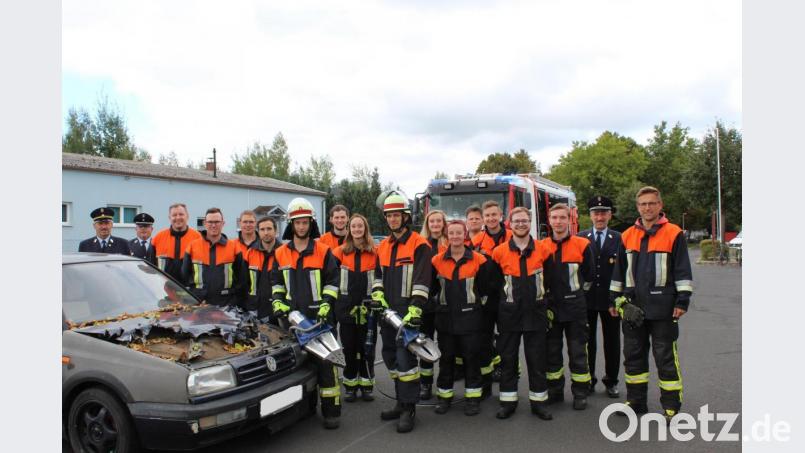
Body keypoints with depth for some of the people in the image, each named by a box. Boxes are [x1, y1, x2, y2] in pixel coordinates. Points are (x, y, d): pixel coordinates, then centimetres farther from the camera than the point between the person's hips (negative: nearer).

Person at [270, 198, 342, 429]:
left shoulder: (323, 251, 0)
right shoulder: (280, 253, 9)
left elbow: (332, 281, 0)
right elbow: (276, 281, 18)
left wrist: (326, 305, -11)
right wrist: (278, 302, 3)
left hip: (318, 317, -3)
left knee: (325, 362, -5)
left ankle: (331, 410, 2)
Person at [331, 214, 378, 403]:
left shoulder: (375, 252, 2)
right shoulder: (340, 251, 2)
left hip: (368, 308, 0)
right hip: (346, 307, 1)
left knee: (366, 348, 7)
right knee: (348, 347, 8)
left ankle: (367, 385, 19)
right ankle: (350, 386, 18)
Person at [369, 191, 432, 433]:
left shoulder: (419, 244, -9)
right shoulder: (383, 246, 14)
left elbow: (422, 280, -16)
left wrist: (415, 310, -22)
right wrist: (378, 298, 5)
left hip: (407, 311, -8)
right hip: (388, 311, 8)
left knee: (405, 358, -10)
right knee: (391, 356, 14)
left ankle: (409, 409, 2)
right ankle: (401, 402, 27)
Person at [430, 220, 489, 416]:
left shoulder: (478, 260, -3)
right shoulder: (437, 260, 2)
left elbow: (484, 288, 4)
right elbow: (432, 287, 12)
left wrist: (478, 305, 7)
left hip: (470, 317, -2)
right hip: (445, 317, 2)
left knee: (471, 356, 4)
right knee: (446, 357, 9)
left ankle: (473, 397, 16)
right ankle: (444, 396, 21)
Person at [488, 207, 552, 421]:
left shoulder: (542, 250, 2)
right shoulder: (499, 252, -2)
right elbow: (493, 283, 4)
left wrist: (544, 300, 6)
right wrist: (505, 299, 2)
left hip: (536, 313, 1)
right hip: (509, 313, 0)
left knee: (537, 359, 6)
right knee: (508, 358, 7)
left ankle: (538, 401, 18)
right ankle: (508, 401, 18)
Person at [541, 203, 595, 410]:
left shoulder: (582, 245, -4)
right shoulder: (542, 246, 2)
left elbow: (589, 275, 6)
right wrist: (546, 295, 8)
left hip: (575, 307, -2)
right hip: (550, 307, 3)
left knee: (578, 352, 3)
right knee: (552, 351, 11)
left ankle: (580, 393, 16)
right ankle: (555, 390, 24)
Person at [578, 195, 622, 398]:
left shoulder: (619, 239, 2)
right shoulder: (581, 238, 3)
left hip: (611, 298, 0)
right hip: (586, 298, 0)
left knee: (612, 341, 10)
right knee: (587, 340, 8)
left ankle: (611, 381, 24)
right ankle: (588, 380, 20)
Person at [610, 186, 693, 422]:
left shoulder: (674, 234, -3)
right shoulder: (627, 236, 9)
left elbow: (683, 271, -4)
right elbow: (619, 271, 14)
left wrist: (682, 300, -8)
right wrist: (615, 299, 13)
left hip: (662, 308, -4)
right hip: (633, 307, 5)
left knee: (665, 357, 3)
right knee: (633, 354, 12)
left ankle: (671, 405, 15)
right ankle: (636, 400, 25)